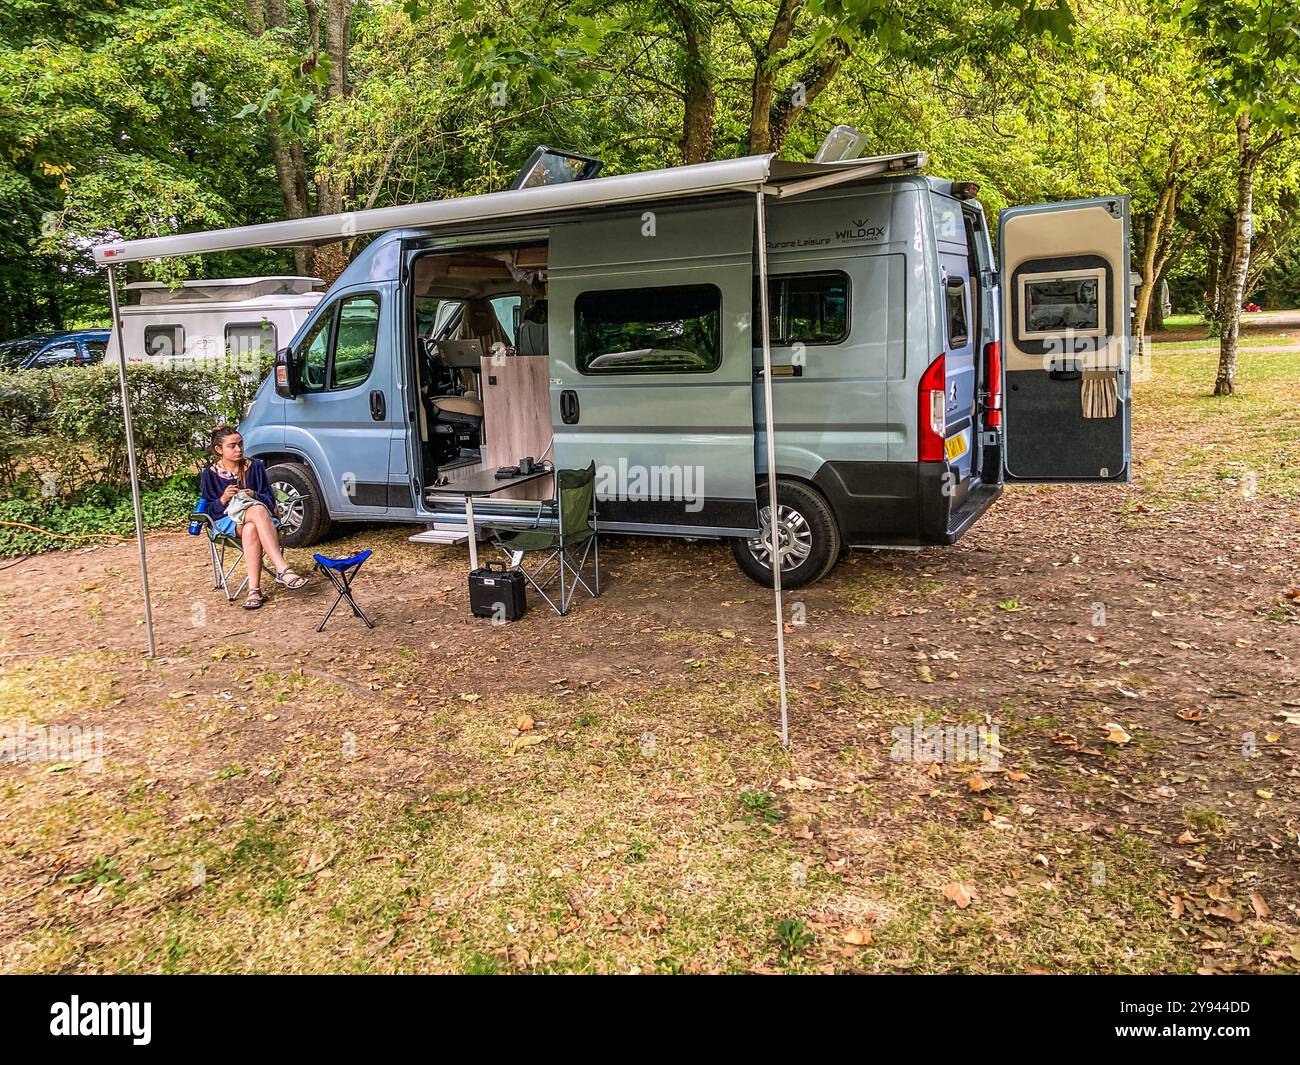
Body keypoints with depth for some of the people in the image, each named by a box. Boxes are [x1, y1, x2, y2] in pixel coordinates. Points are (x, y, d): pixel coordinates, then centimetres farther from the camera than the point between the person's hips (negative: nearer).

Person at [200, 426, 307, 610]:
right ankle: (283, 569, -52)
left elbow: (270, 501, 8)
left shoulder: (255, 466, 10)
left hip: (253, 520, 2)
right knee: (258, 510, -38)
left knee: (250, 529, -40)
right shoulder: (209, 475, 7)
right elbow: (207, 510, 4)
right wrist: (222, 500, -15)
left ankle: (254, 589, -50)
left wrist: (254, 496, -13)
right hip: (227, 521, -2)